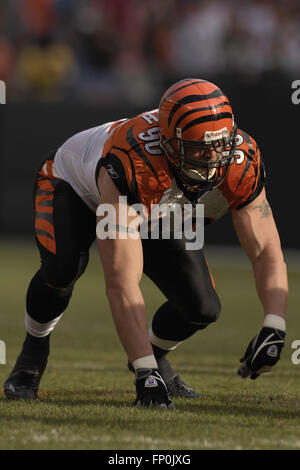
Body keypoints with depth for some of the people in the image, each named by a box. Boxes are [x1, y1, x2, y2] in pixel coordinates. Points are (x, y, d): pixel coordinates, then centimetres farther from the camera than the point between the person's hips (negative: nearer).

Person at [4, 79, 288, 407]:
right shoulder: (131, 166, -47)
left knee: (202, 308, -11)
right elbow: (121, 282, -50)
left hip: (152, 208, 5)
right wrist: (145, 374, -54)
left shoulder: (241, 164, -33)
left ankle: (155, 354, 24)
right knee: (63, 266, -35)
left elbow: (267, 253, -24)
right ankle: (33, 352, -4)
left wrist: (273, 328, -42)